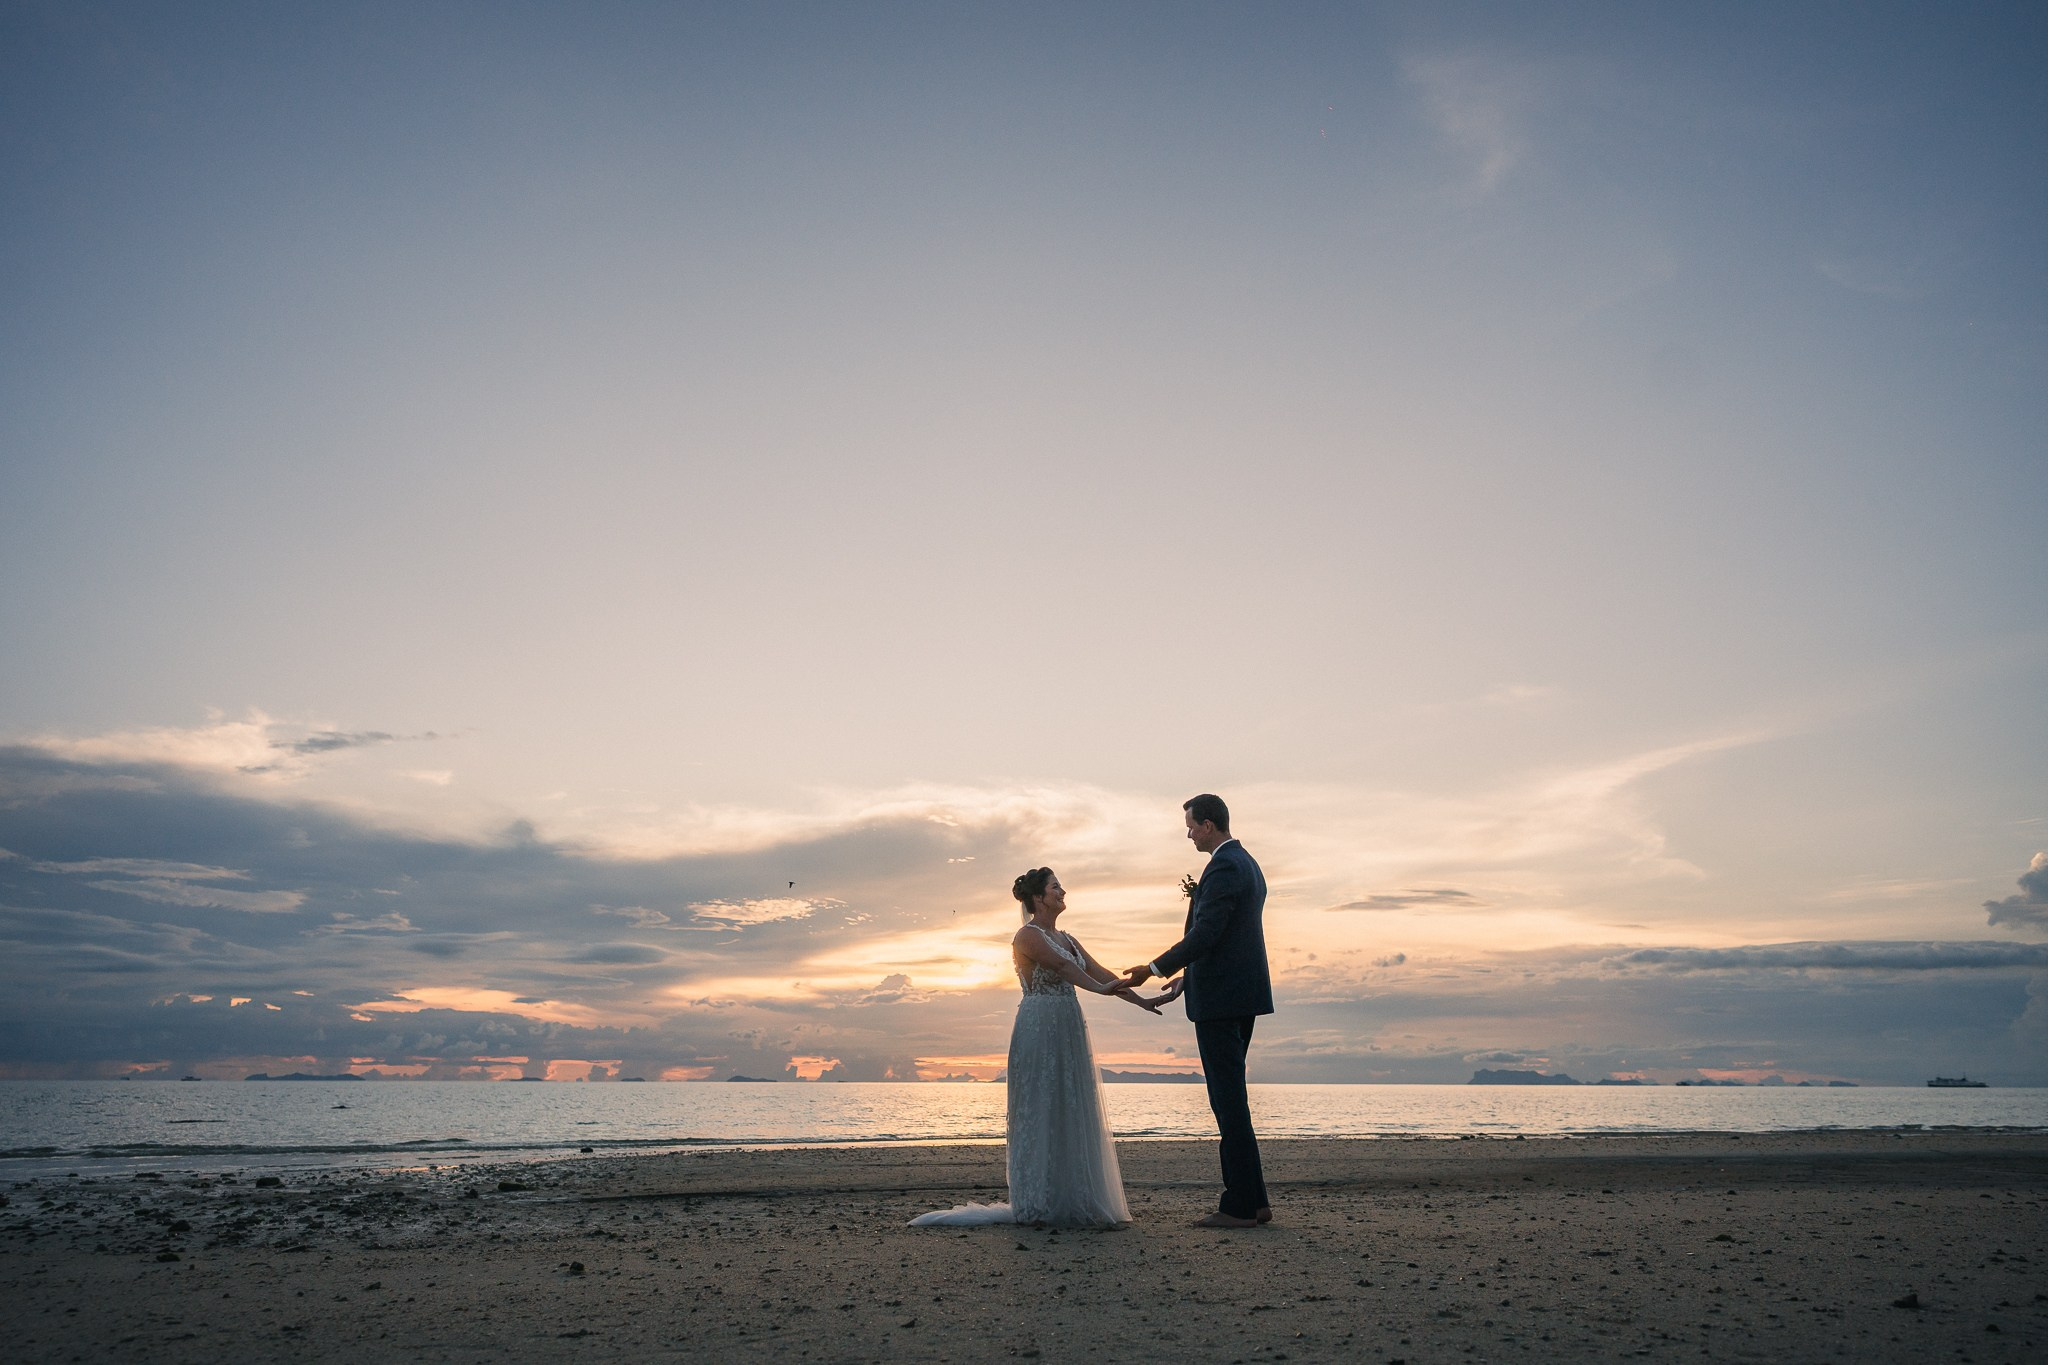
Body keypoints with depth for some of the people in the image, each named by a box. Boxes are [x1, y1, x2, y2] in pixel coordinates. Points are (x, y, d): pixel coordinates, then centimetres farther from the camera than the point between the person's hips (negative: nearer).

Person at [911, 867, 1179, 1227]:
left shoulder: (1066, 939, 16)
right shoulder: (1028, 935, -8)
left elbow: (1102, 973, 10)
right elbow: (1061, 967, -25)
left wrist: (1142, 1000, 0)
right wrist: (1099, 989, -39)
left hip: (1067, 1034, 9)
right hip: (1040, 1031, -8)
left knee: (1070, 1114, 10)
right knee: (1043, 1115, -4)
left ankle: (1071, 1203, 18)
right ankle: (1040, 1206, 4)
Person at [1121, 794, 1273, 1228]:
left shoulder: (1224, 868, -15)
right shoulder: (1247, 865, 17)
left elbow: (1204, 936, -22)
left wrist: (1154, 969, -14)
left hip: (1220, 998, -11)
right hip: (1241, 997, 11)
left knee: (1229, 1099, -5)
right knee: (1230, 1099, 15)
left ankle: (1240, 1206, 1)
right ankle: (1252, 1200, 19)